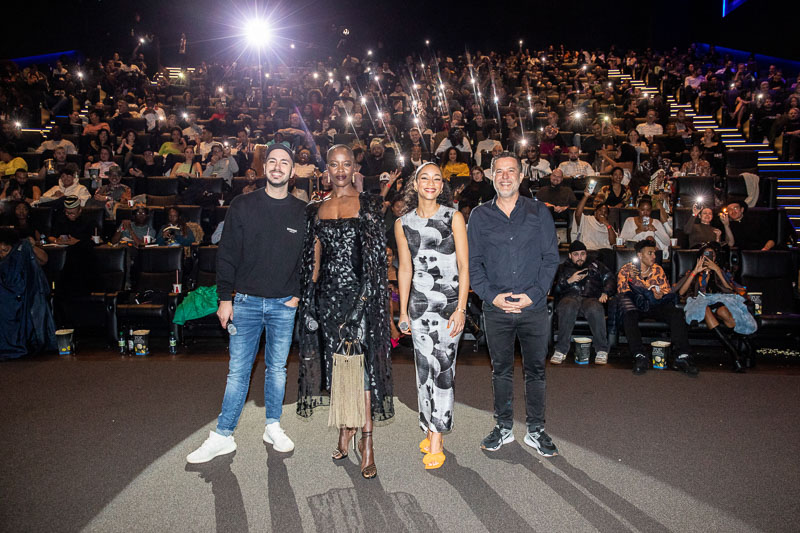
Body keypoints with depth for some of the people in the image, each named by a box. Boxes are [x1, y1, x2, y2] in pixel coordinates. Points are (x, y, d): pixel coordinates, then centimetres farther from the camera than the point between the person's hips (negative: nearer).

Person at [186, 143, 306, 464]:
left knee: (277, 368, 11)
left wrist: (298, 295, -2)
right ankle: (223, 436, 15)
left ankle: (273, 428, 26)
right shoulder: (242, 206, 1)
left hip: (284, 305, 1)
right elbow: (227, 255, 1)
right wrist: (225, 299, -3)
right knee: (238, 370, 4)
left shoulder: (301, 212, 4)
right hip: (245, 302, 0)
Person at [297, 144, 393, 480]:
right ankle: (346, 429, 27)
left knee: (362, 362, -5)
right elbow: (313, 259, 11)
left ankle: (366, 439, 5)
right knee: (336, 362, 10)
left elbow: (377, 254, -3)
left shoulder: (369, 205, 1)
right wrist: (308, 303, 7)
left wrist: (365, 294, -12)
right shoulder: (316, 210, 11)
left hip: (360, 292, -3)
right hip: (328, 294, 4)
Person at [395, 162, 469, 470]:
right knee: (424, 369, 7)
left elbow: (464, 266, -3)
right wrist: (403, 311, 10)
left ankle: (436, 442, 3)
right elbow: (405, 268, 11)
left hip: (450, 302, -3)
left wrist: (461, 309, -9)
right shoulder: (403, 223, 8)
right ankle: (431, 428, 22)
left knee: (442, 369, -4)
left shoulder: (453, 218, 0)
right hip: (419, 304, 3)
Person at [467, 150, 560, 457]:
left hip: (533, 306, 0)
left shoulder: (539, 213, 5)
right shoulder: (479, 216, 6)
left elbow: (551, 258, 1)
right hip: (496, 308, 1)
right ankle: (504, 427, 27)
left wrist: (533, 294, -11)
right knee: (501, 369, 11)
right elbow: (472, 262, 4)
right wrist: (491, 295, -9)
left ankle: (535, 430, 23)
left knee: (535, 370, 8)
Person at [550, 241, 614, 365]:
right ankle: (561, 350, -34)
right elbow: (554, 289, 13)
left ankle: (602, 350, -29)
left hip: (591, 298, 0)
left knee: (595, 309, -38)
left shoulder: (595, 265, 32)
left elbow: (609, 278, 17)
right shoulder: (562, 268, 29)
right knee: (568, 307, -39)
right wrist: (568, 281, -2)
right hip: (570, 297, 0)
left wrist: (605, 293, -2)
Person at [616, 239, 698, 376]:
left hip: (655, 306, 3)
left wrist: (660, 296, -17)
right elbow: (623, 294, -10)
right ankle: (639, 357, -37)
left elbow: (669, 293, 9)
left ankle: (682, 357, -28)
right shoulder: (626, 270, 1)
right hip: (634, 306, -3)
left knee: (676, 313, -24)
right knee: (629, 315, -37)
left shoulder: (658, 269, 13)